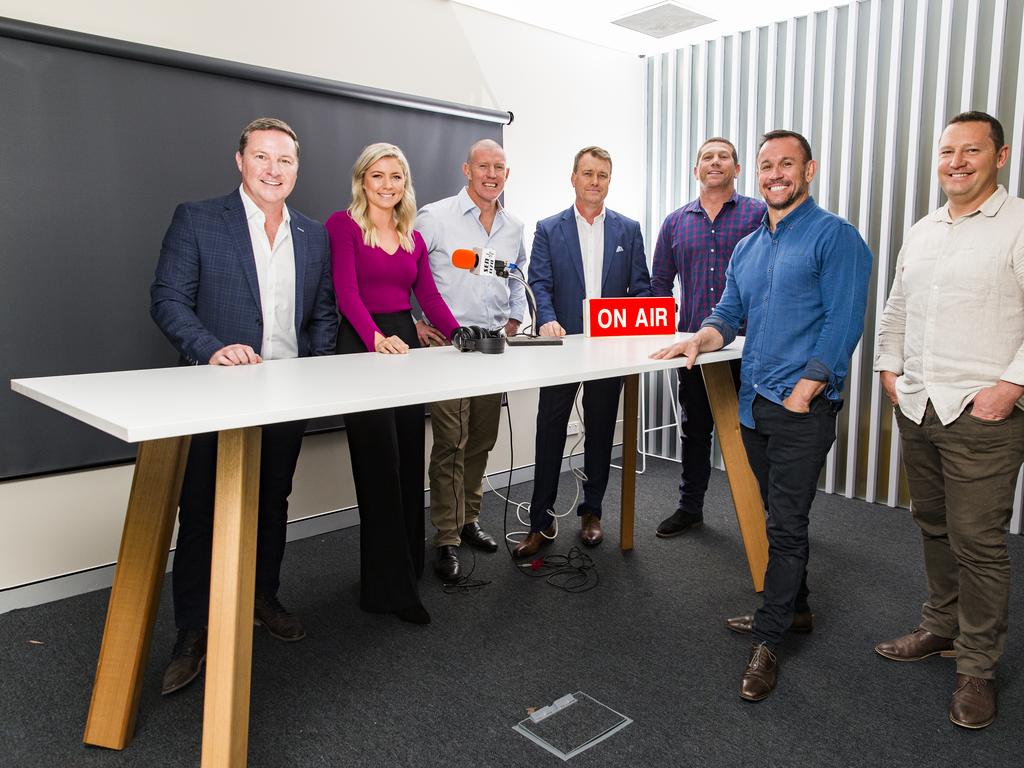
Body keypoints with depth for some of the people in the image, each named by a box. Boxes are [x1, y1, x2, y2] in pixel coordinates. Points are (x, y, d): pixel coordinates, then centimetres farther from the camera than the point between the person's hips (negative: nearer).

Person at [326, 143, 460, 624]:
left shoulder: (413, 239, 16)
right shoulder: (342, 224, -3)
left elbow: (430, 297, 10)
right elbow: (346, 291, -15)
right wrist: (377, 338, -32)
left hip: (404, 342, 6)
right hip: (362, 346, -6)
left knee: (409, 462, 9)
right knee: (380, 465, -5)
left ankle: (406, 563, 26)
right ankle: (390, 586, 5)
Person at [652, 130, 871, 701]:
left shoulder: (835, 236, -6)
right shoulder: (747, 248, 17)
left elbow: (843, 322, -13)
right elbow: (729, 314, 19)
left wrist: (802, 394, -17)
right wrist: (699, 341, -3)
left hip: (804, 408, -7)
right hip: (755, 405, 7)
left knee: (787, 523, -3)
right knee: (781, 515, 18)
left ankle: (769, 642, 7)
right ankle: (794, 608, 35)